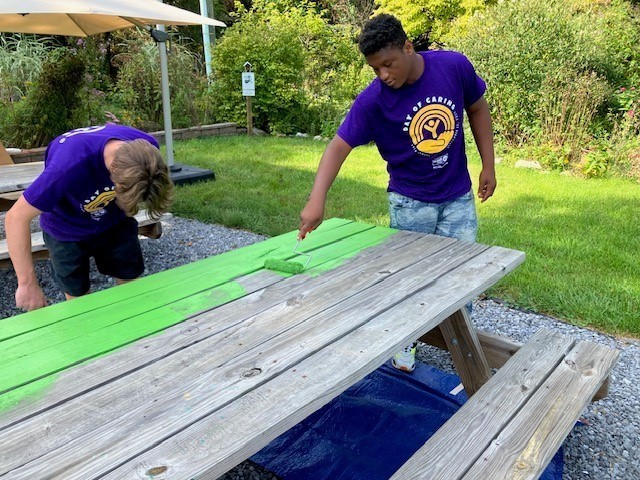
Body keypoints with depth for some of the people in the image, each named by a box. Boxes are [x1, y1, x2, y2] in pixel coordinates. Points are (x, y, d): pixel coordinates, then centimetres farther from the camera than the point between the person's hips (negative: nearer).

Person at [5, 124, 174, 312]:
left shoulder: (146, 147, -29)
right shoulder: (71, 165, -43)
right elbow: (16, 217, -35)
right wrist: (28, 283, -34)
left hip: (115, 222, 3)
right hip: (66, 229, -3)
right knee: (77, 293, 10)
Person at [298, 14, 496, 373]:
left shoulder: (455, 66, -14)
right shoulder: (372, 100, -20)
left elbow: (477, 109, 1)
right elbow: (340, 145, -22)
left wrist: (488, 166, 1)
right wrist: (317, 200, -36)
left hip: (458, 198, 2)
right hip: (409, 201, -1)